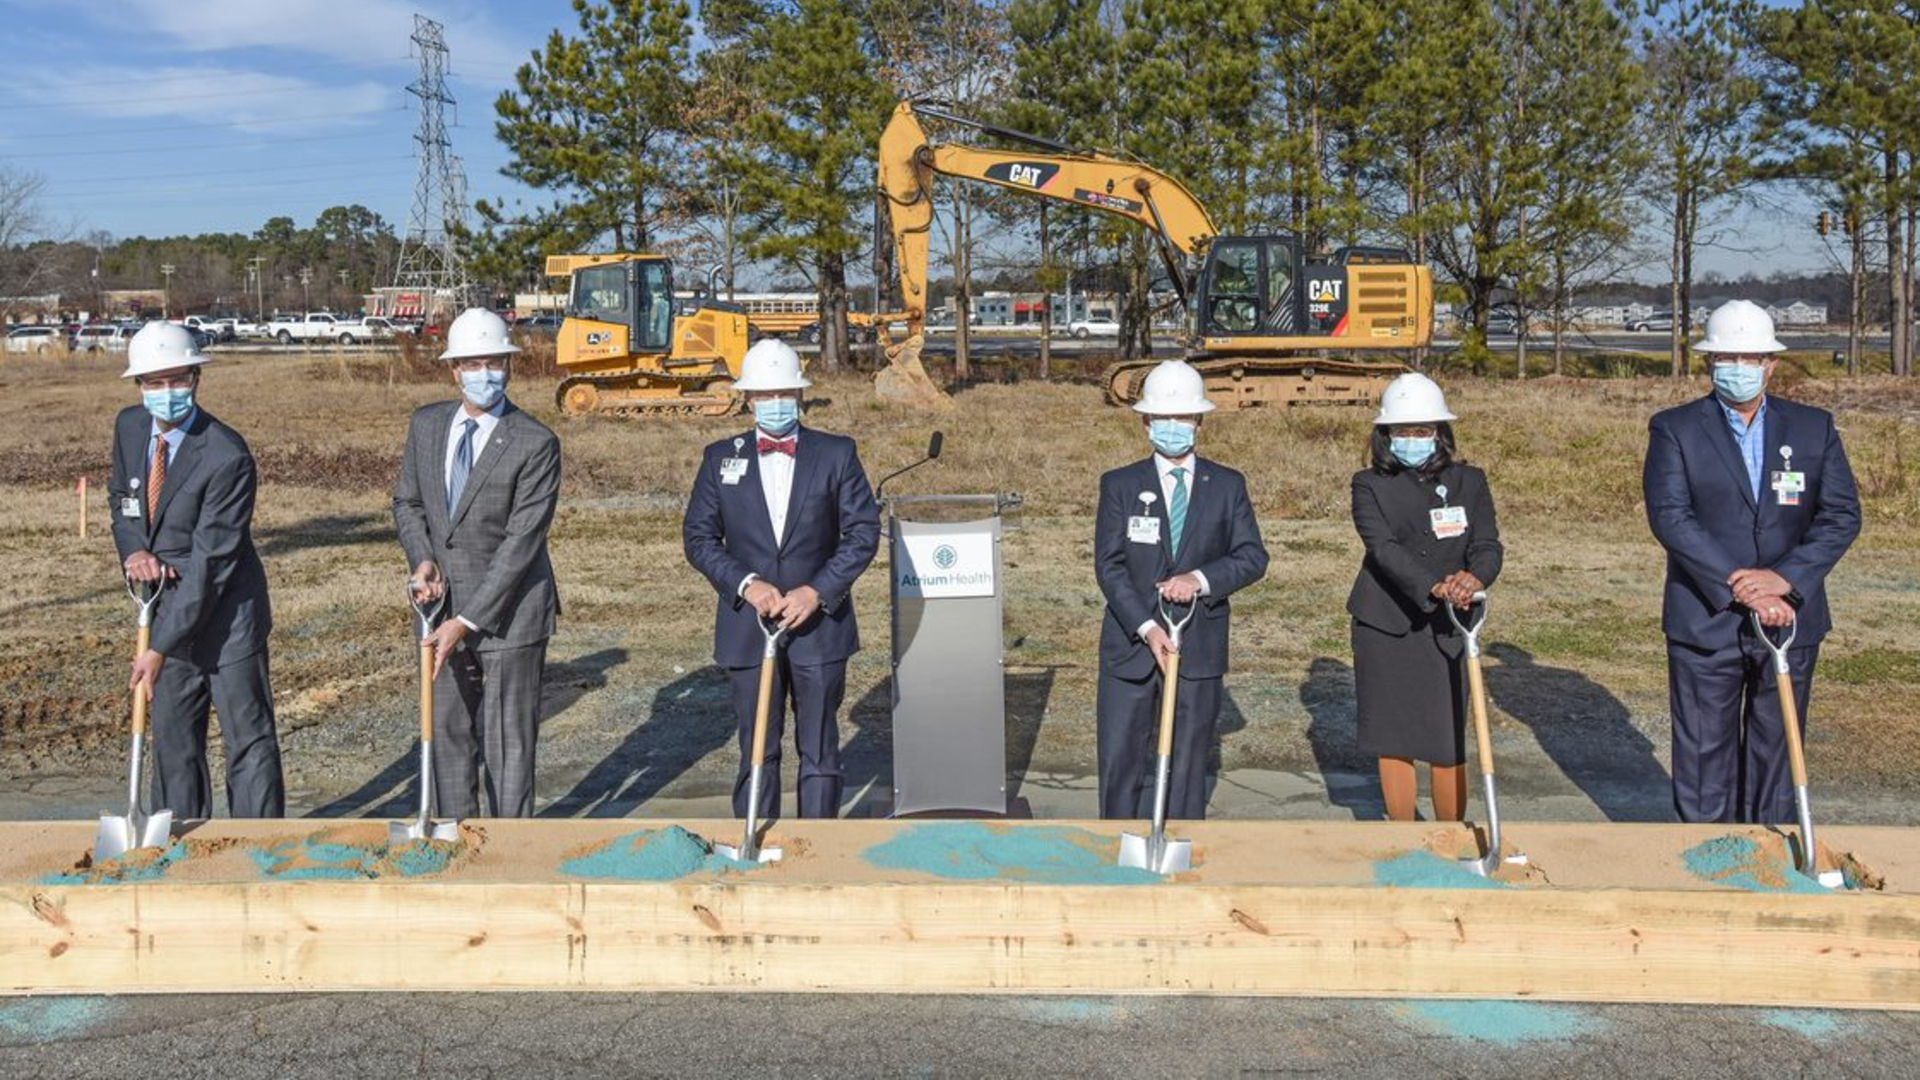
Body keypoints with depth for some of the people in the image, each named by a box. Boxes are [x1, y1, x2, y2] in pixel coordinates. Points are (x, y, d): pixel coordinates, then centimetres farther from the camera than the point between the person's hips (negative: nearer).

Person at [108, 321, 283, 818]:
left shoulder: (227, 456, -23)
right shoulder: (130, 426, 0)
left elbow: (210, 561, -22)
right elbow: (120, 497, 19)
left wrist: (160, 648, -21)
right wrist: (132, 549, -5)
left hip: (226, 614, -7)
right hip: (168, 608, 7)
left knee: (248, 739, 0)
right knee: (173, 740, 15)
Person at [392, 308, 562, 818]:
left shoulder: (535, 443, -15)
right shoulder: (426, 424, 4)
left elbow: (522, 541, -18)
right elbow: (407, 502, 15)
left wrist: (467, 621, -20)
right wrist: (422, 559, -7)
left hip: (509, 614, -5)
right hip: (443, 606, 5)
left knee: (508, 745, 3)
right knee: (448, 734, 13)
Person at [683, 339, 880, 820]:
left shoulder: (836, 453, 1)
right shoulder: (720, 457, 5)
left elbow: (864, 531, -2)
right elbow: (698, 537, 3)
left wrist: (816, 591, -13)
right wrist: (747, 584, -13)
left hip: (819, 624, -1)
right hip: (747, 626, 1)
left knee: (820, 750, 7)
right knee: (756, 751, 6)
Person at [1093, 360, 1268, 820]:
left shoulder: (1228, 486, 5)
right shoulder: (1119, 485, 1)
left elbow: (1253, 556, 0)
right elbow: (1108, 565, -5)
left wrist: (1201, 579, -19)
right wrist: (1146, 627, -17)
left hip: (1199, 646, 1)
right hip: (1130, 644, 0)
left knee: (1188, 761, 7)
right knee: (1120, 760, 3)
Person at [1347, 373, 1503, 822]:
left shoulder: (1468, 481, 5)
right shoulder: (1369, 485, -1)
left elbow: (1487, 545, -7)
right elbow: (1383, 547, -17)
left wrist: (1474, 576, -31)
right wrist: (1434, 586, -34)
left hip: (1445, 630, 0)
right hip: (1385, 628, 0)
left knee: (1448, 746, 1)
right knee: (1393, 743, 8)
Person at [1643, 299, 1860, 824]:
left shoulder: (1814, 427, 6)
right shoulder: (1675, 428, -3)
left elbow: (1841, 514, -2)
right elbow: (1670, 517, -14)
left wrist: (1785, 577, -17)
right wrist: (1741, 589, -21)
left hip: (1790, 620, 2)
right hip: (1706, 623, -2)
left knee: (1776, 752, 12)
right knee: (1704, 757, 6)